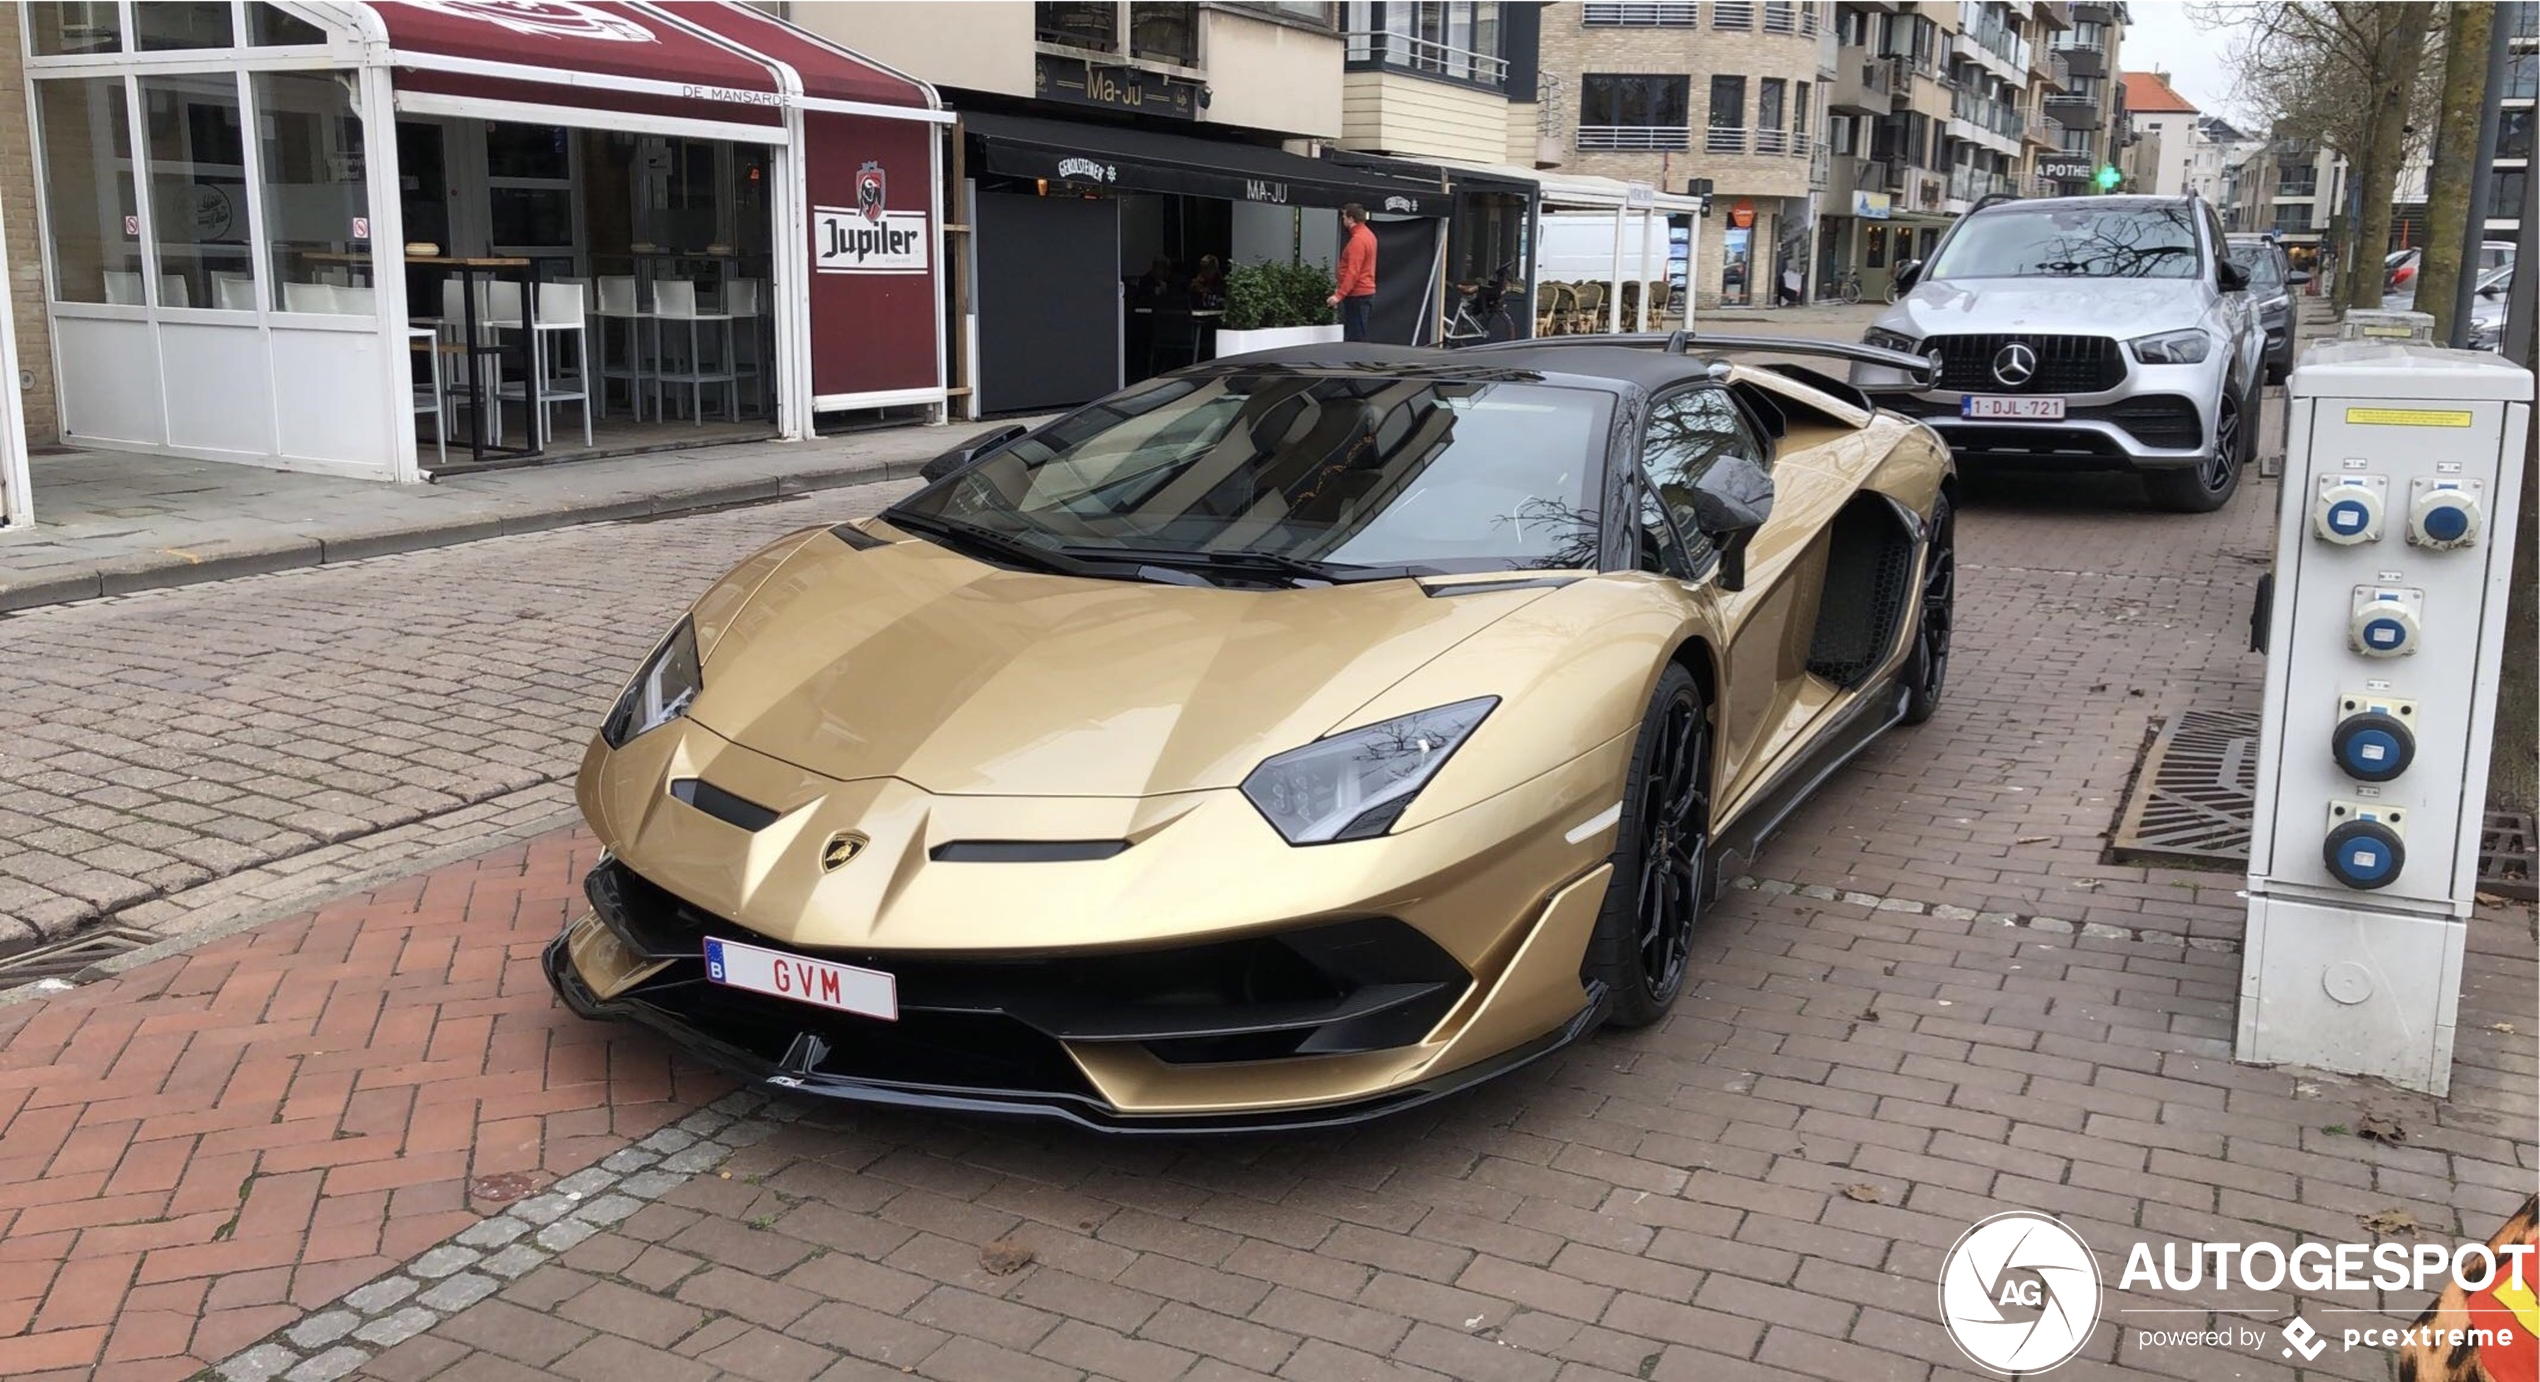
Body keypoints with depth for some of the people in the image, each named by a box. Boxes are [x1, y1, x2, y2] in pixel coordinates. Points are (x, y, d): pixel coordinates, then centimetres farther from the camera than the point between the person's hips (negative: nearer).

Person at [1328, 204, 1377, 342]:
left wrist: (1339, 295, -26)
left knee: (1355, 339, -11)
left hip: (1357, 296, -10)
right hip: (1366, 292, 10)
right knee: (1354, 337, 12)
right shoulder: (1368, 235, 15)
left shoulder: (1358, 240, -17)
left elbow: (1353, 273, -24)